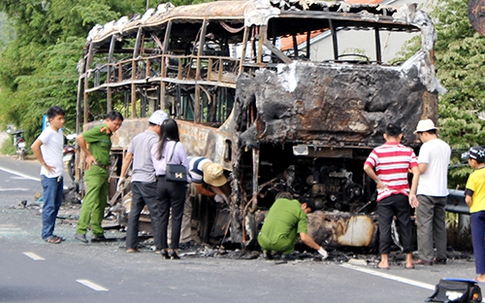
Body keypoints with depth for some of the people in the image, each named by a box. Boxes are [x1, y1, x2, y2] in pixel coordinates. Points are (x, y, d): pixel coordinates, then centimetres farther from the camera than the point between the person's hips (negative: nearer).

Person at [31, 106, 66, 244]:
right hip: (49, 175, -9)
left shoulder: (59, 133, 14)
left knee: (57, 205, 11)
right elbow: (34, 146, -24)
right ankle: (47, 234, 0)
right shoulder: (48, 132, -12)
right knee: (49, 206, -5)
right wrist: (45, 164, -18)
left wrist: (61, 165, 13)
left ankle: (50, 233, 17)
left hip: (59, 174, 9)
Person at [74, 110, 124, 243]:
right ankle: (80, 231, -12)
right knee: (91, 201, -13)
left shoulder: (108, 134, 15)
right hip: (95, 170, -9)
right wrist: (88, 155, -15)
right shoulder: (99, 131, -12)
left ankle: (97, 232, 15)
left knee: (101, 202, 10)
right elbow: (80, 138, -21)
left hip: (104, 171, 9)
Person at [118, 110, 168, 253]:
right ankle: (160, 246, -2)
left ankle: (131, 245, 8)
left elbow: (127, 158, 17)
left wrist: (122, 176, 21)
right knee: (156, 214, -2)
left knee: (134, 213, 9)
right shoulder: (155, 140, -10)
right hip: (149, 181, -7)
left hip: (136, 180, 7)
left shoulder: (137, 138, 13)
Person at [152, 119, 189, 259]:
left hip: (161, 182, 4)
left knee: (163, 216, 9)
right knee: (176, 217, -1)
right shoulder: (178, 146, -10)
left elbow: (154, 166, 8)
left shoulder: (155, 147, 4)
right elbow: (186, 166, -5)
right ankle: (174, 249, -5)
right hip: (176, 183, -4)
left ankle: (164, 248, 8)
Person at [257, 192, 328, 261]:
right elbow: (304, 238, -6)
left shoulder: (279, 201, 17)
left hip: (263, 241, 4)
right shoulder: (301, 214, 5)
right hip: (280, 244, -4)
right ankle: (286, 252, 11)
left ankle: (266, 251, 18)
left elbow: (266, 220, 27)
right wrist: (319, 248, 5)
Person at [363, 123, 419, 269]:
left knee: (384, 227, 1)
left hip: (385, 195, -2)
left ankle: (384, 260, -3)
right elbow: (416, 172, -6)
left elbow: (367, 167, -21)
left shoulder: (378, 151, -4)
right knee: (405, 227, 9)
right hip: (402, 195, 2)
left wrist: (378, 180, -9)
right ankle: (409, 260, 11)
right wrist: (412, 193, -7)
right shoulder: (408, 151, 2)